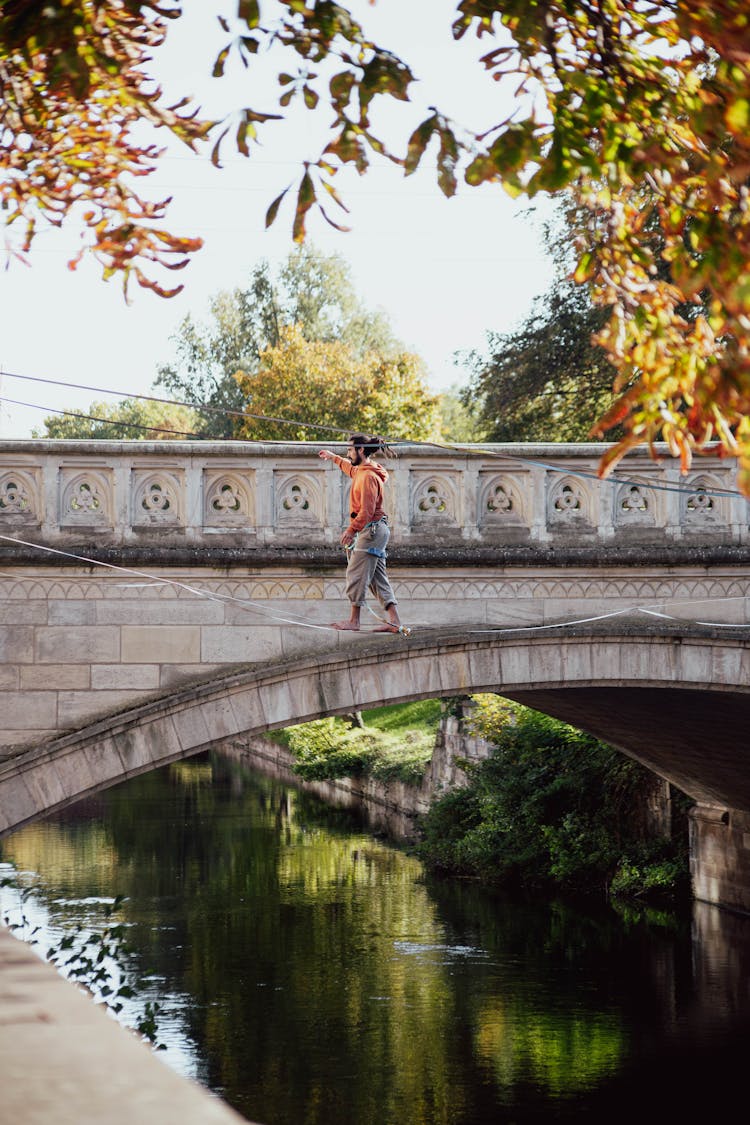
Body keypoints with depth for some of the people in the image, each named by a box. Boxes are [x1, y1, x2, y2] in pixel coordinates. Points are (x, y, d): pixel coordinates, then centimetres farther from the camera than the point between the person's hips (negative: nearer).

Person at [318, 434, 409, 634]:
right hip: (376, 530, 10)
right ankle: (395, 622, 3)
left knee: (356, 574, -5)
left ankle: (354, 621, 0)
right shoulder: (361, 471, 14)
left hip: (371, 529, -10)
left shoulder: (368, 476, -16)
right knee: (378, 579, 7)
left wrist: (351, 530, -23)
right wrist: (334, 458, 53)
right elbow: (351, 468, 41)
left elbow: (367, 510, -22)